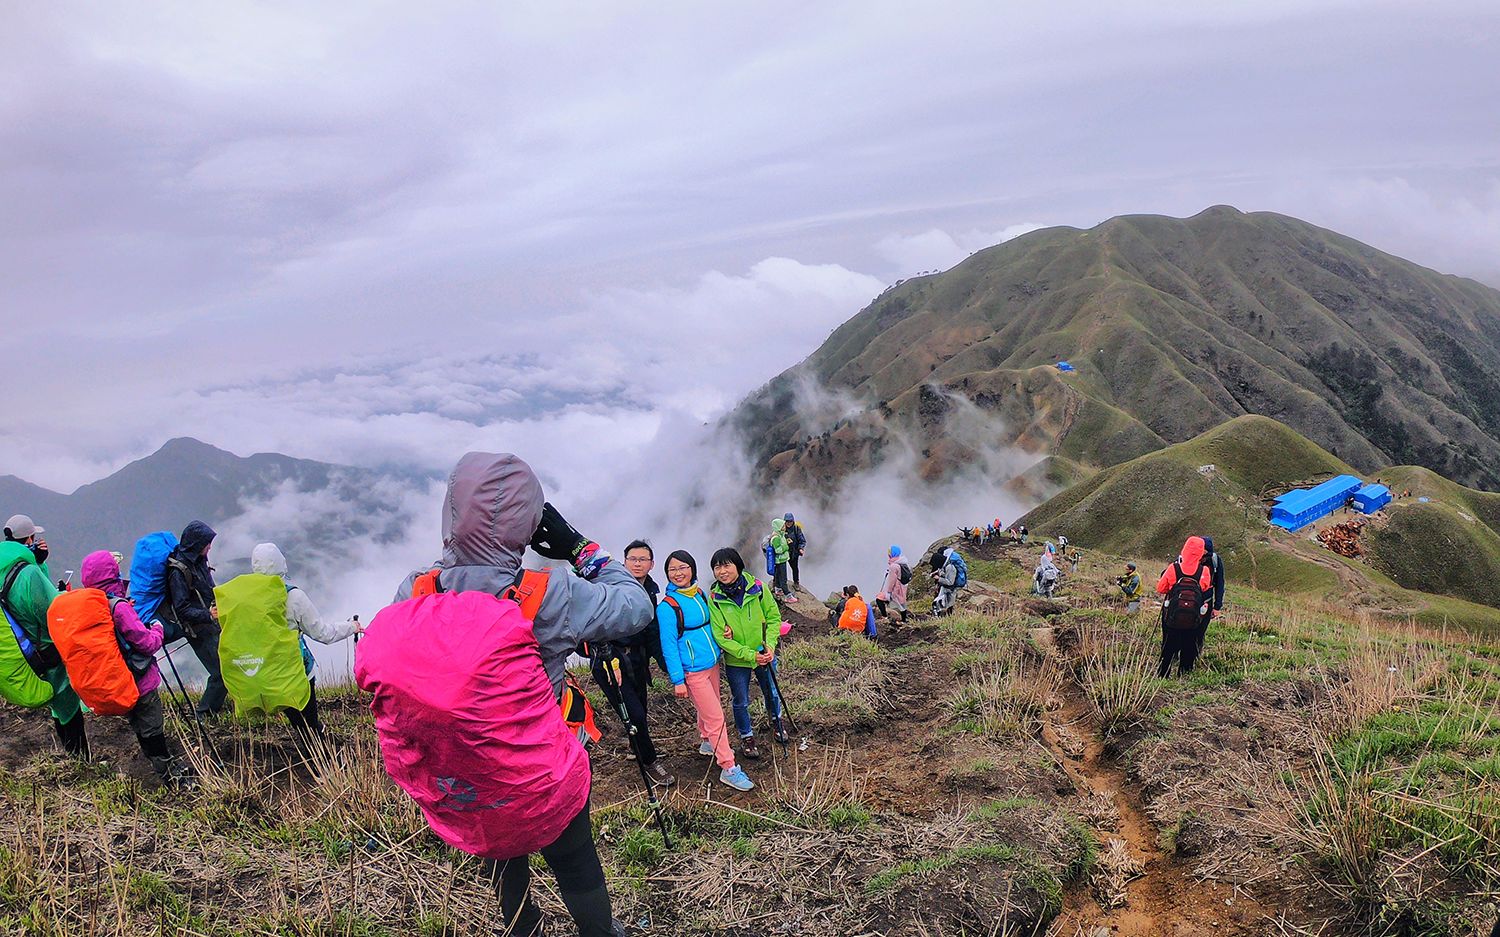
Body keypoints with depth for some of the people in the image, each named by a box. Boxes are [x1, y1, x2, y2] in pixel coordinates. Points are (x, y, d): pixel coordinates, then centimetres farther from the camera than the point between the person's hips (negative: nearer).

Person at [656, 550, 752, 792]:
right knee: (715, 717, -5)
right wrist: (677, 680, -16)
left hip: (712, 663, 7)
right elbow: (668, 645, -15)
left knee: (709, 708, 21)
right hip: (693, 671, -7)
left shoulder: (700, 594, 4)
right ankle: (728, 768, 4)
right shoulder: (667, 606, -16)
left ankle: (707, 742, 46)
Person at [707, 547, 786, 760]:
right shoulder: (714, 599, -18)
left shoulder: (757, 587, -16)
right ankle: (746, 737, 39)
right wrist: (751, 655, -24)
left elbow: (774, 617, -6)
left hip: (764, 655, 2)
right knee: (741, 702, 13)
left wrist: (770, 645, -20)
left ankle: (776, 721, 53)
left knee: (771, 693, 23)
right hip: (736, 660, -2)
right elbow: (720, 637, -18)